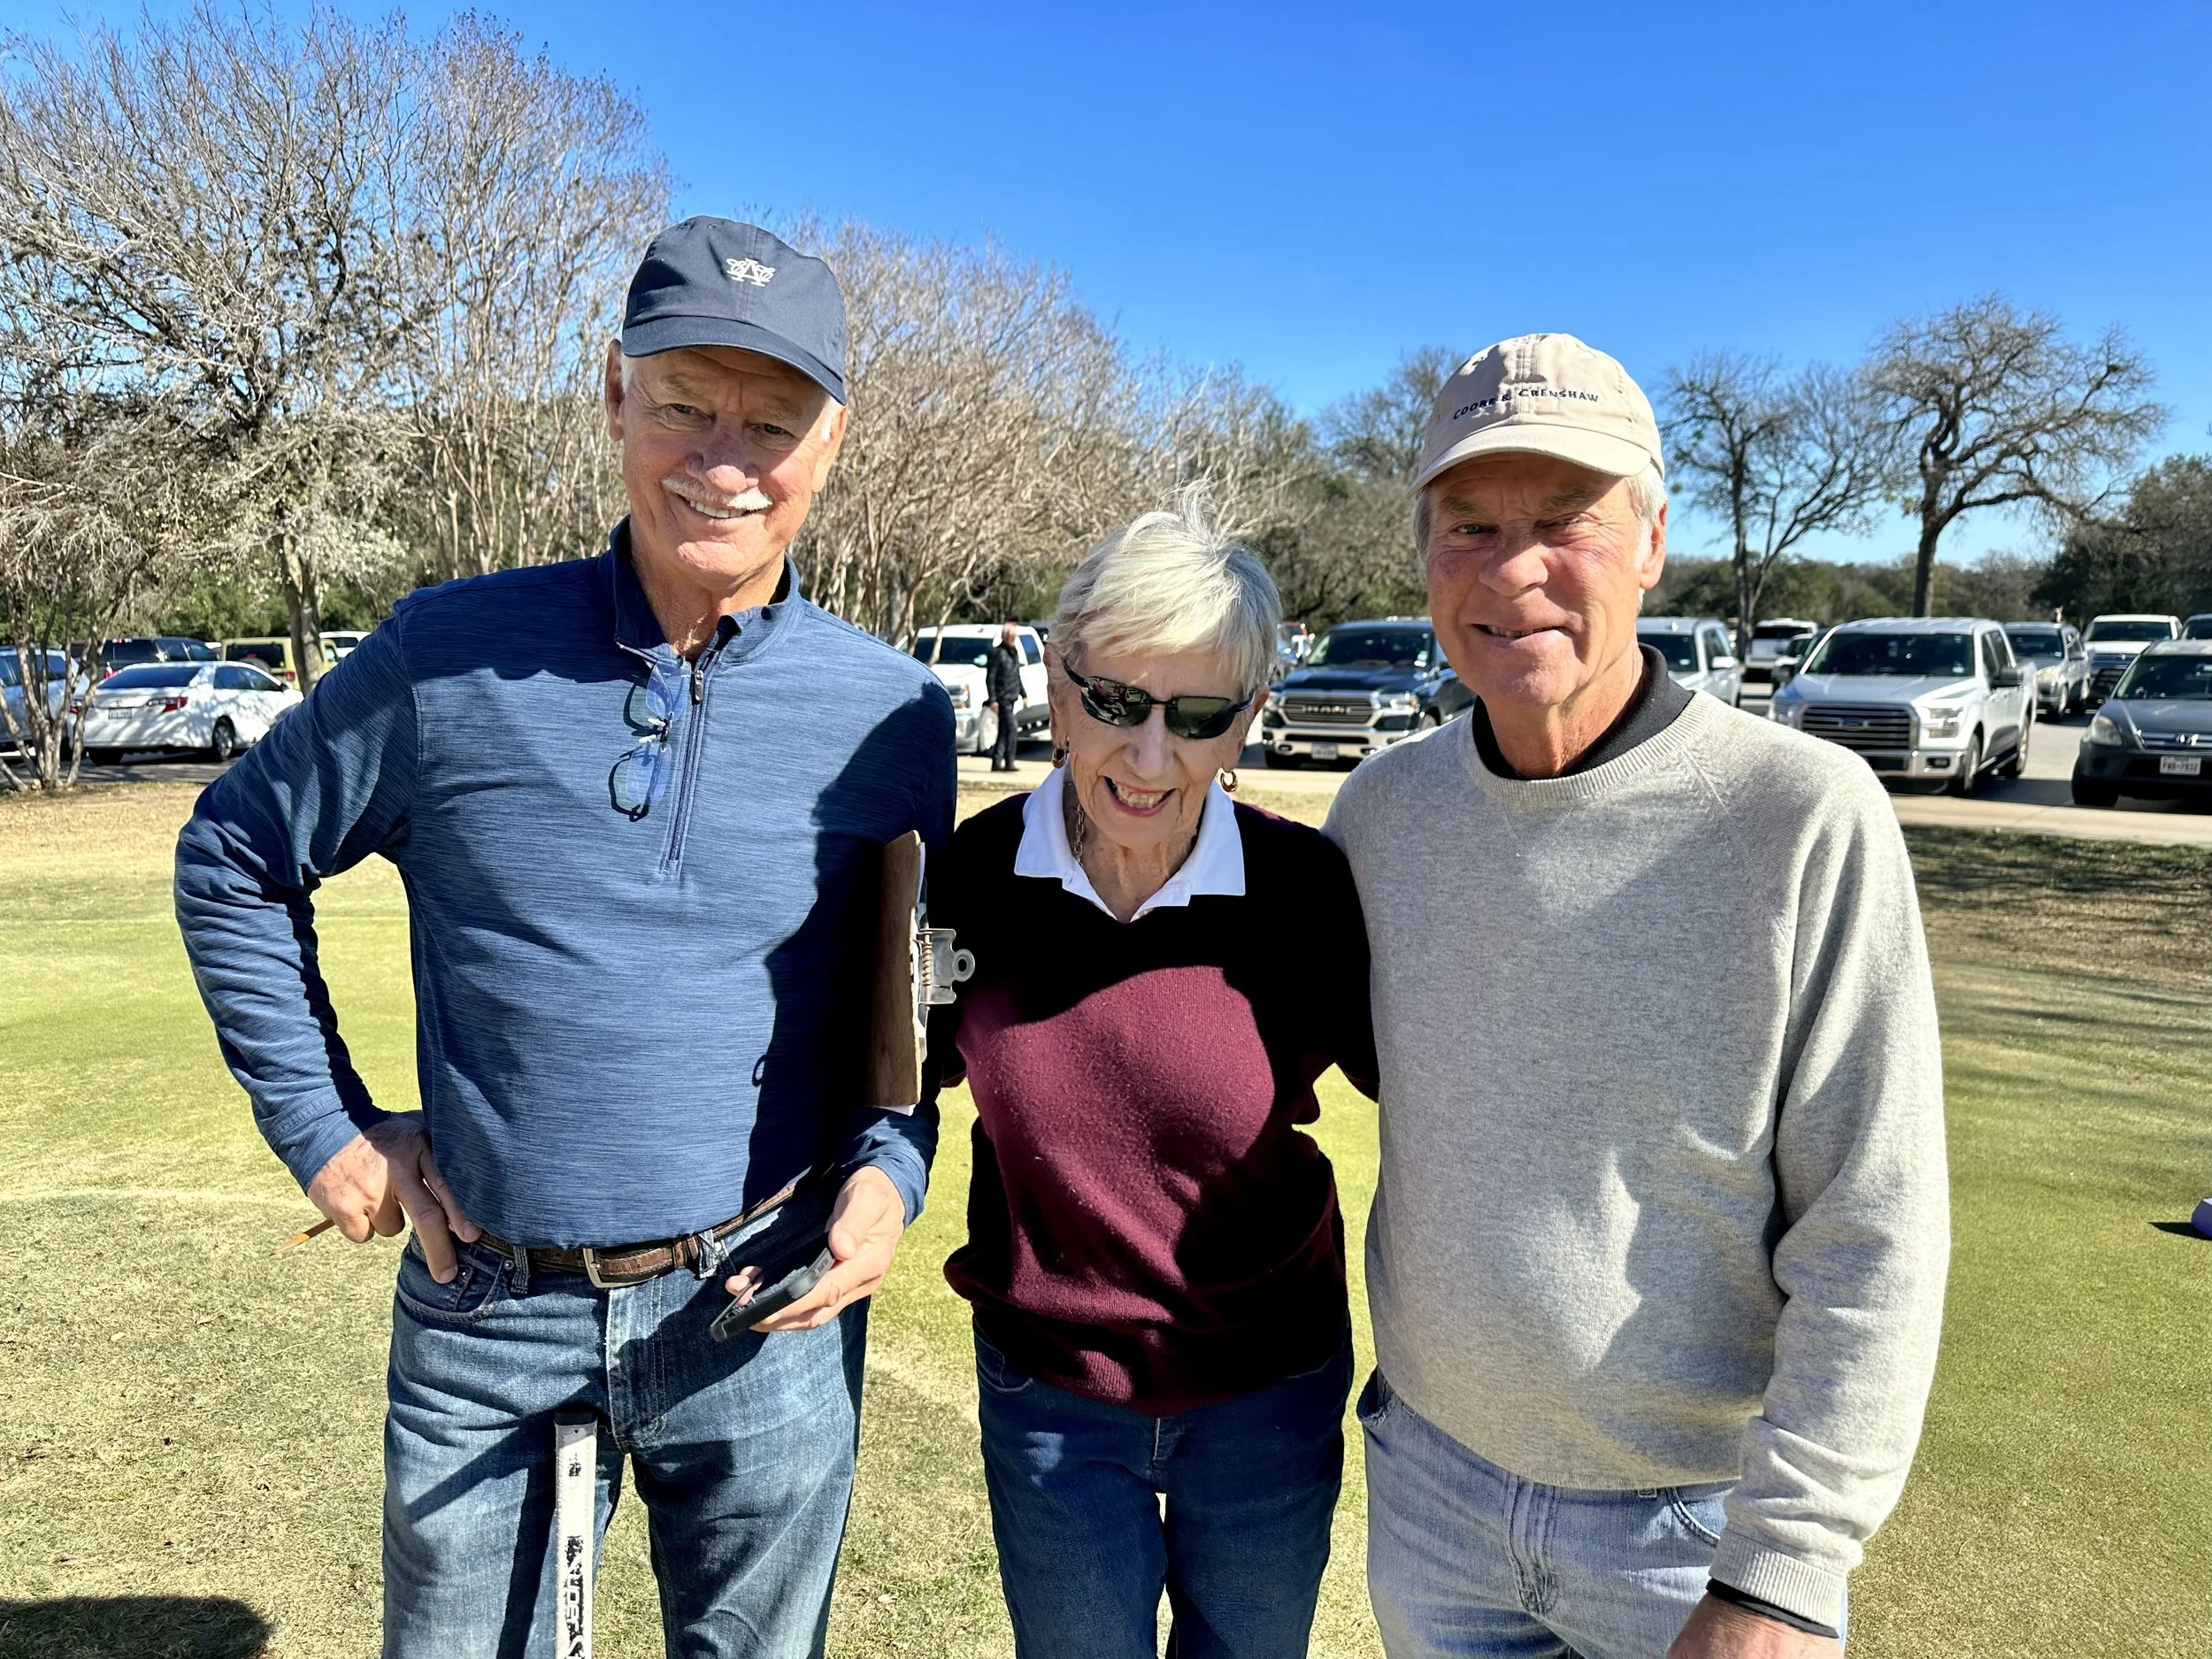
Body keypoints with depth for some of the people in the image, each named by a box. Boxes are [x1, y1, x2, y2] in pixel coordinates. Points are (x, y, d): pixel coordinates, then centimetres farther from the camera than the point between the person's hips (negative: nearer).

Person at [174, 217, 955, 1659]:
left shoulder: (894, 713, -6)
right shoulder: (450, 657, -7)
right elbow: (235, 862, 7)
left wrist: (892, 1167, -10)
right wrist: (324, 1127, 2)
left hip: (766, 1316, 0)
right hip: (487, 1319, 1)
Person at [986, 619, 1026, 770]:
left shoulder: (1014, 651, 16)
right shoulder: (997, 653, -11)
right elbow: (990, 678, -13)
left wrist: (1023, 694, 22)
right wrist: (993, 699, -18)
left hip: (1013, 698, 9)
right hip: (1003, 699, -9)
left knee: (1004, 731, 10)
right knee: (1012, 728, -14)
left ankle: (997, 763, 14)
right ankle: (1009, 763, -10)